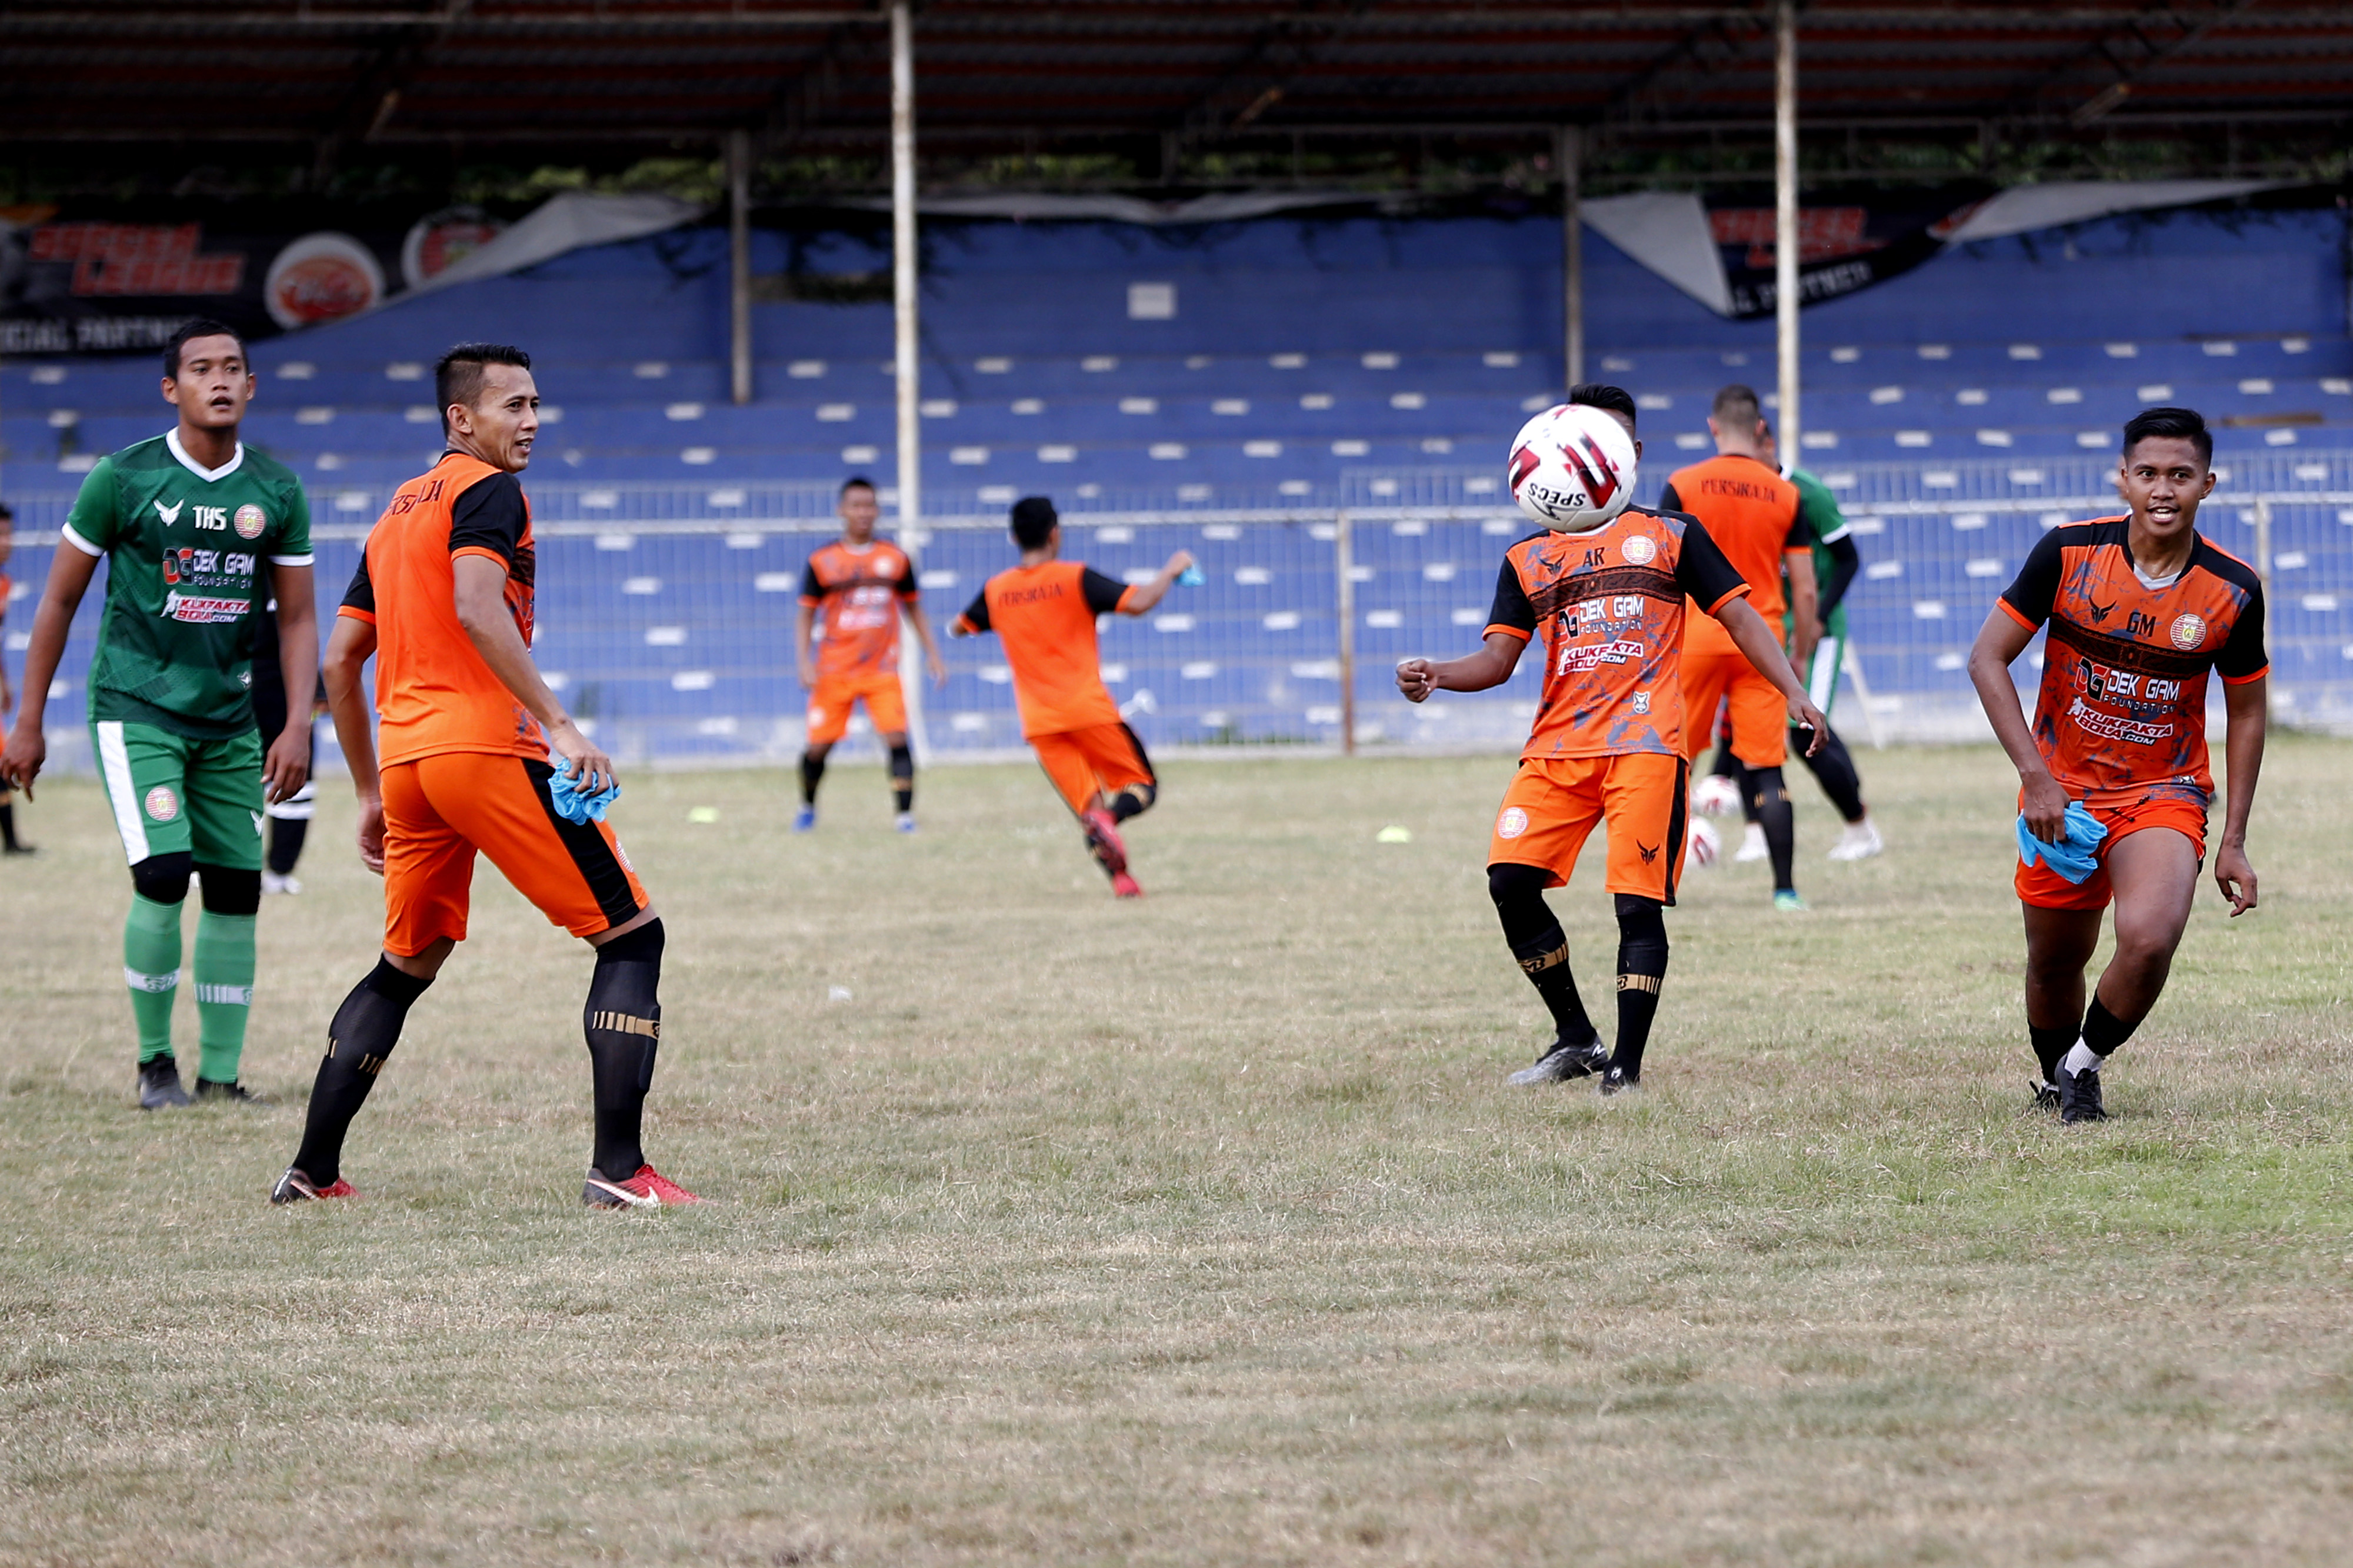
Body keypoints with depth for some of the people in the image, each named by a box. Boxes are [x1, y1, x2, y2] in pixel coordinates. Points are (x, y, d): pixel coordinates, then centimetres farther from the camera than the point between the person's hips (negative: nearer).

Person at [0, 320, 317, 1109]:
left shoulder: (277, 493, 4)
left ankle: (220, 1073, 10)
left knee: (236, 888, 1)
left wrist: (297, 728, -2)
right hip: (136, 710, -4)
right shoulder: (124, 478, -6)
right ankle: (154, 1060, 0)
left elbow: (296, 620, 9)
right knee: (163, 874, -17)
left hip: (228, 719, 4)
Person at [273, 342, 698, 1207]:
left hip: (407, 759, 8)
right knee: (631, 935, -4)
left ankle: (312, 1170, 23)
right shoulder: (488, 491, -4)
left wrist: (372, 793, 28)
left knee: (406, 967, 24)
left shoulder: (396, 513, 22)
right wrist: (559, 725, -25)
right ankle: (619, 1169, -15)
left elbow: (341, 661, 23)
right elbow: (477, 608, -22)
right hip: (486, 744, -8)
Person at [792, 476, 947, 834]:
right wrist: (804, 663, -9)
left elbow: (914, 609, 16)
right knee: (819, 747, 2)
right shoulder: (822, 561, 0)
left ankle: (905, 814, -13)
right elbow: (805, 615, 3)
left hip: (882, 670, 1)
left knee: (897, 738, -17)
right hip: (835, 670, -1)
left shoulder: (896, 559, 5)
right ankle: (807, 808, 29)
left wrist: (933, 655, 10)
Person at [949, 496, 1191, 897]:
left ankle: (1119, 877, -16)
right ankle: (1109, 817, -29)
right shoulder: (1075, 578, -5)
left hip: (1039, 723, 3)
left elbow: (958, 628, 24)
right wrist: (1171, 571, 3)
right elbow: (1137, 603, -15)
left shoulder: (996, 590, 7)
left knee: (1089, 809, 7)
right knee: (1143, 787, 5)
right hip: (1089, 711, -3)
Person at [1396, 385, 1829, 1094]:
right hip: (1557, 745, 3)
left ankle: (1626, 1068, -9)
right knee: (1510, 878, -11)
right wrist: (1435, 675, -10)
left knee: (1638, 903, -12)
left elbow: (1739, 617, 8)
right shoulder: (1529, 557, 17)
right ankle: (1575, 1039, 6)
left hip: (1646, 743, -3)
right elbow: (1498, 658, 11)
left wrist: (1792, 691, -6)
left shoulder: (1671, 536, 11)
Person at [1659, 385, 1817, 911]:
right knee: (1767, 769, 3)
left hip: (1698, 633, -1)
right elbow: (1805, 591, 4)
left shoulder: (1682, 487, -2)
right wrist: (1801, 659, 14)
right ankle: (1785, 888, -1)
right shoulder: (1785, 495, 3)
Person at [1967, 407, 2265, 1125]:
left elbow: (2246, 713, 4)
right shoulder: (2068, 553, -13)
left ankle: (2084, 1066, 1)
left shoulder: (2233, 591, -10)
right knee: (2054, 963, 10)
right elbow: (1987, 659, -8)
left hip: (2165, 796, -1)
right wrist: (2035, 775, -17)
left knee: (2148, 940, -25)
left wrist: (2234, 843, 2)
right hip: (2062, 792, 1)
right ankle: (2054, 1082, 40)